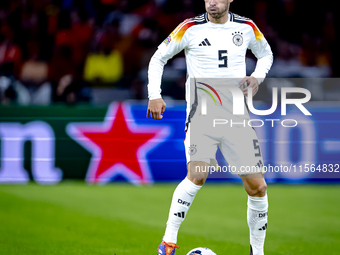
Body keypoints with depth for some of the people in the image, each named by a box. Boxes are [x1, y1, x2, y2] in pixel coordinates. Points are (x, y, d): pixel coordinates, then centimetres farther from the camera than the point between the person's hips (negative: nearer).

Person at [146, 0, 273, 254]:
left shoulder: (246, 27, 6)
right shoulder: (191, 28, -2)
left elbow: (266, 54, 24)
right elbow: (158, 57, 8)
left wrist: (257, 77, 3)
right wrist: (154, 95, -3)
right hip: (201, 112, -3)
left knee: (257, 186, -1)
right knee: (197, 175, -26)